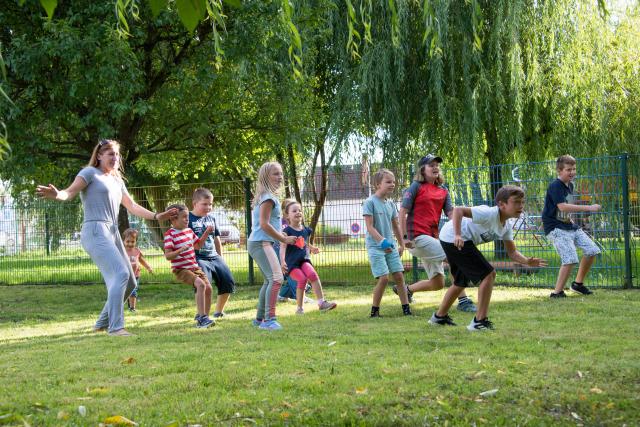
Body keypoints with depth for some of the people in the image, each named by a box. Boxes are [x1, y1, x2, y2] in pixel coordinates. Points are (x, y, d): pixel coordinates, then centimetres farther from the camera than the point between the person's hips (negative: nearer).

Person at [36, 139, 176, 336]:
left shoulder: (117, 181, 22)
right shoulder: (90, 173, 0)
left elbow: (132, 206, 25)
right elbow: (70, 192, -14)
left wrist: (156, 216, 20)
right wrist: (56, 195, -36)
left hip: (112, 233, 9)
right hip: (95, 231, -9)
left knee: (129, 283, 10)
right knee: (120, 274, -22)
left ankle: (103, 323, 20)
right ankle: (115, 327, -21)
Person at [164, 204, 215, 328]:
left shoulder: (189, 231, 12)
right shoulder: (170, 234, -12)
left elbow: (198, 245, 28)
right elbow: (167, 256, -18)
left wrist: (206, 233, 16)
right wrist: (180, 250, -33)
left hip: (194, 267, 8)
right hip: (180, 269, -8)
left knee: (208, 287, -1)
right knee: (201, 284, -27)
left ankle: (204, 316, 16)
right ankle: (201, 317, -24)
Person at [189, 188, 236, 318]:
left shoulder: (211, 218, 14)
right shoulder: (188, 218, -6)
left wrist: (220, 259, 20)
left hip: (214, 257, 7)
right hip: (198, 258, -7)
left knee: (228, 282, 4)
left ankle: (218, 311, 21)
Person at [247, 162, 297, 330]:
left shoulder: (266, 196, 17)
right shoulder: (268, 197, -13)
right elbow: (264, 224, -20)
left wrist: (281, 235, 15)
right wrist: (284, 239, -14)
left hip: (258, 243, 11)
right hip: (261, 243, -11)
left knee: (270, 280, 19)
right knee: (277, 278, -18)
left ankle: (260, 318, 27)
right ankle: (269, 319, -23)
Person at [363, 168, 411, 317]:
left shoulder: (391, 204, 10)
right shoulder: (370, 202, -10)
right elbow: (370, 227, -15)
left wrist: (401, 244, 20)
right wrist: (382, 241, -26)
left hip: (391, 246, 6)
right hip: (375, 246, -6)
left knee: (399, 276, 3)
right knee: (383, 278, -12)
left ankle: (406, 309, 11)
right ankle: (375, 311, 2)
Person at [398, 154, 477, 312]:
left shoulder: (443, 191, 15)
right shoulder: (416, 186, -4)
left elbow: (451, 213, 4)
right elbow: (403, 212, -8)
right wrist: (405, 237, -15)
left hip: (433, 238, 8)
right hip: (418, 237, -8)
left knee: (437, 283, 11)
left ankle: (406, 289, 30)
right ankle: (463, 300, -16)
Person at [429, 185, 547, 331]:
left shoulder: (507, 226, 5)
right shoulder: (490, 214, -24)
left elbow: (512, 252, 5)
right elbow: (458, 210, -30)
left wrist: (527, 261, -14)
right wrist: (457, 235, -40)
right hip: (453, 238, -10)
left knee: (462, 281, 26)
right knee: (488, 274, -13)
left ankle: (440, 316, 42)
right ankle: (480, 321, -9)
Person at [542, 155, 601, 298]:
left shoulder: (570, 185, 12)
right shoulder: (555, 186, -17)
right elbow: (562, 207, -29)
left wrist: (570, 219, 13)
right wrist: (589, 208, -29)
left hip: (568, 225, 9)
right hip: (555, 228, -9)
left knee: (592, 250, 5)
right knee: (570, 259, -22)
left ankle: (578, 283, 19)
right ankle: (557, 292, -11)